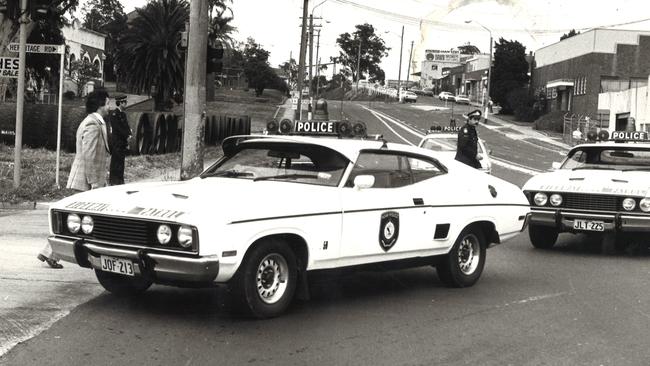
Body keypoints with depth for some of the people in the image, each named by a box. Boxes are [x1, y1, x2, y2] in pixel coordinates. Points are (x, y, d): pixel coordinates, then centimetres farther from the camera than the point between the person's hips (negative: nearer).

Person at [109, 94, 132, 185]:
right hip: (116, 143, -8)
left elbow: (126, 126, 18)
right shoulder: (114, 114, -12)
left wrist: (129, 134, -1)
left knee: (121, 162, 11)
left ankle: (120, 180, 16)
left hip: (123, 142, 8)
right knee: (115, 162, -6)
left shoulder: (123, 114, 16)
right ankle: (113, 181, -3)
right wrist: (127, 136, -14)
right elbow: (118, 128, -17)